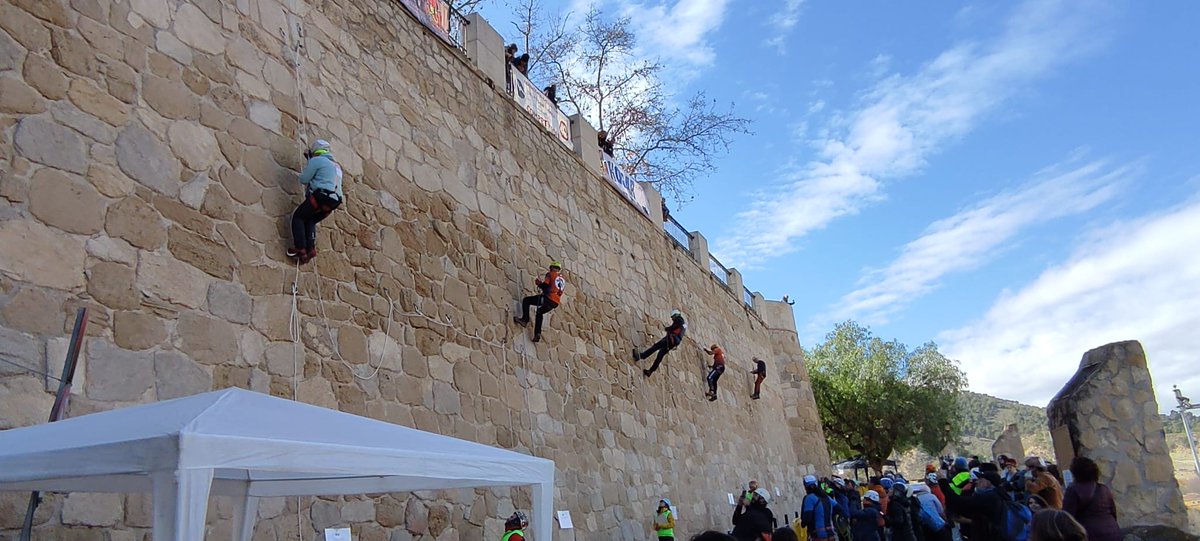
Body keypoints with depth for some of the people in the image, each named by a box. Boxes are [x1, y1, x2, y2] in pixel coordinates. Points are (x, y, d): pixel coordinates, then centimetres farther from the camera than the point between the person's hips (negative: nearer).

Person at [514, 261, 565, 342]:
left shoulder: (550, 274, 3)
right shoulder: (563, 280, 22)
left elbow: (545, 286, -8)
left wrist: (538, 282, 13)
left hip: (548, 298, -7)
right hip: (555, 303, 7)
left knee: (526, 300, 6)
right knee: (539, 312, 29)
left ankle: (525, 319, -9)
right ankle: (537, 334, 18)